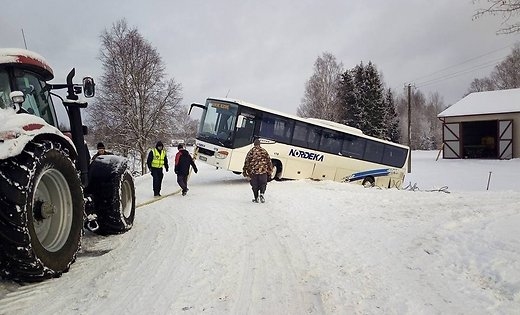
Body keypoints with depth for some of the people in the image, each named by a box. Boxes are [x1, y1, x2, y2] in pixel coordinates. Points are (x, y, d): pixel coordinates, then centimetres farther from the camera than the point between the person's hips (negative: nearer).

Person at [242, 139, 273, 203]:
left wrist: (245, 172, 7)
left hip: (253, 171, 0)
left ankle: (256, 198, 14)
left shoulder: (251, 151, 2)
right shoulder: (264, 151, 6)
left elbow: (247, 162, 1)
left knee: (254, 185, 11)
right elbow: (269, 161, 5)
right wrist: (269, 170, 13)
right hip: (263, 171, 0)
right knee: (263, 184, 13)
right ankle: (261, 193, -10)